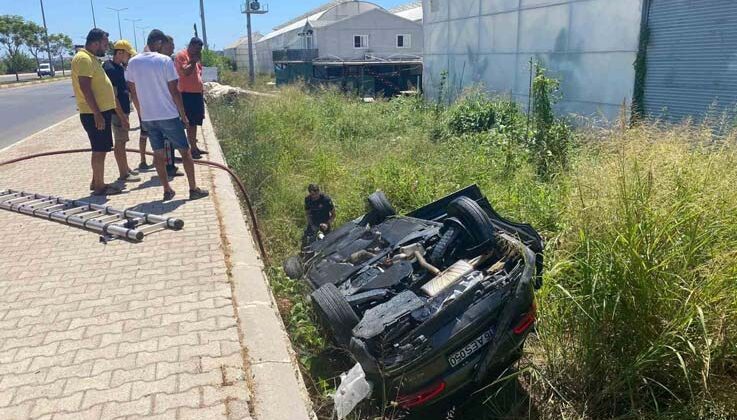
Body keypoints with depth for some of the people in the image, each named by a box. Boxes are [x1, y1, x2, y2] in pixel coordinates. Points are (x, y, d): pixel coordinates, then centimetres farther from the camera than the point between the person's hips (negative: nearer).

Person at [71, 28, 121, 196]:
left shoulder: (91, 58, 17)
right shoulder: (83, 58, -15)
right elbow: (85, 88, -22)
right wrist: (97, 114, -24)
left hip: (101, 111, 10)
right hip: (94, 114, -10)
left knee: (101, 149, 16)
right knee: (99, 150, -4)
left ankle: (96, 182, 25)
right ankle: (99, 187, 3)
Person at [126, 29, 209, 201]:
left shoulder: (133, 62, 5)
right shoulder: (165, 61, -10)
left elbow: (133, 91, 10)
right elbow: (174, 91, -11)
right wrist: (183, 114, -3)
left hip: (147, 117, 5)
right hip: (168, 115, -5)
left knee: (158, 153, 11)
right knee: (185, 151, 6)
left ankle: (167, 190, 14)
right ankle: (194, 189, 8)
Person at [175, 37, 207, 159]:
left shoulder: (195, 57, 18)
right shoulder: (182, 55, -9)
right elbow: (186, 72, -22)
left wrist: (201, 94, 21)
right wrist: (194, 61, -15)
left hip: (197, 93, 9)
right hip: (187, 94, -9)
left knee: (195, 122, 13)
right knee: (191, 122, -8)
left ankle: (195, 147, 20)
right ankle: (193, 149, -5)